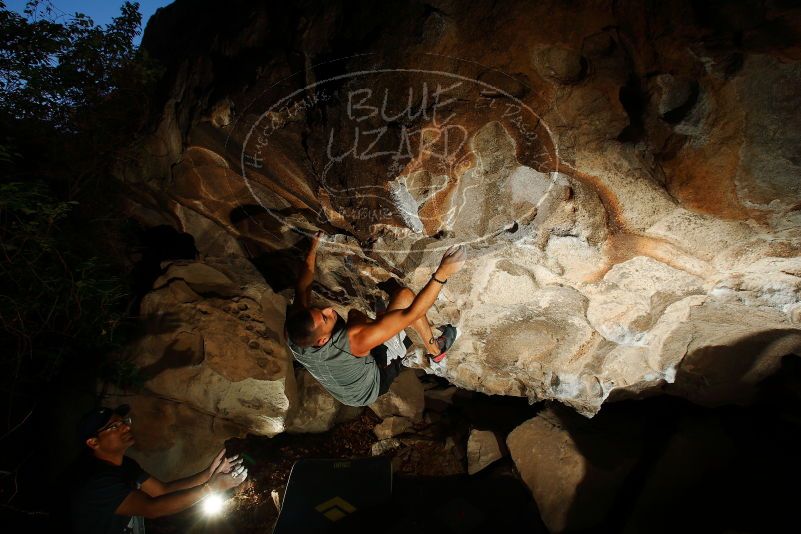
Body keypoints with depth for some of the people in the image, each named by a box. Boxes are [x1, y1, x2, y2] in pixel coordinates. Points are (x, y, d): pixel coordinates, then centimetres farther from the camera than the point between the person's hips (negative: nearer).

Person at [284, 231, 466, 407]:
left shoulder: (294, 330, -27)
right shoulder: (353, 341, -45)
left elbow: (302, 288, -8)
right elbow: (410, 314, -44)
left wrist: (313, 250, 2)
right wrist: (442, 274, -43)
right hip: (375, 383, -5)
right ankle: (435, 349, 9)